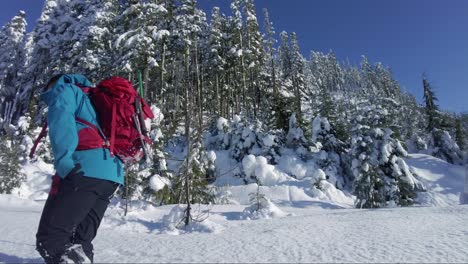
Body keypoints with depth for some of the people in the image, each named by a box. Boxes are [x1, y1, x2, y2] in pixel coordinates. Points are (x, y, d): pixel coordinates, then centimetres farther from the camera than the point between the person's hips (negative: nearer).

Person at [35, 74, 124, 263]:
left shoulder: (64, 89, 14)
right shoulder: (92, 101, 36)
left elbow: (61, 121, -8)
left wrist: (64, 162, -19)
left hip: (85, 169, -8)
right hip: (112, 175, 8)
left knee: (49, 239, -6)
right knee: (80, 241, 11)